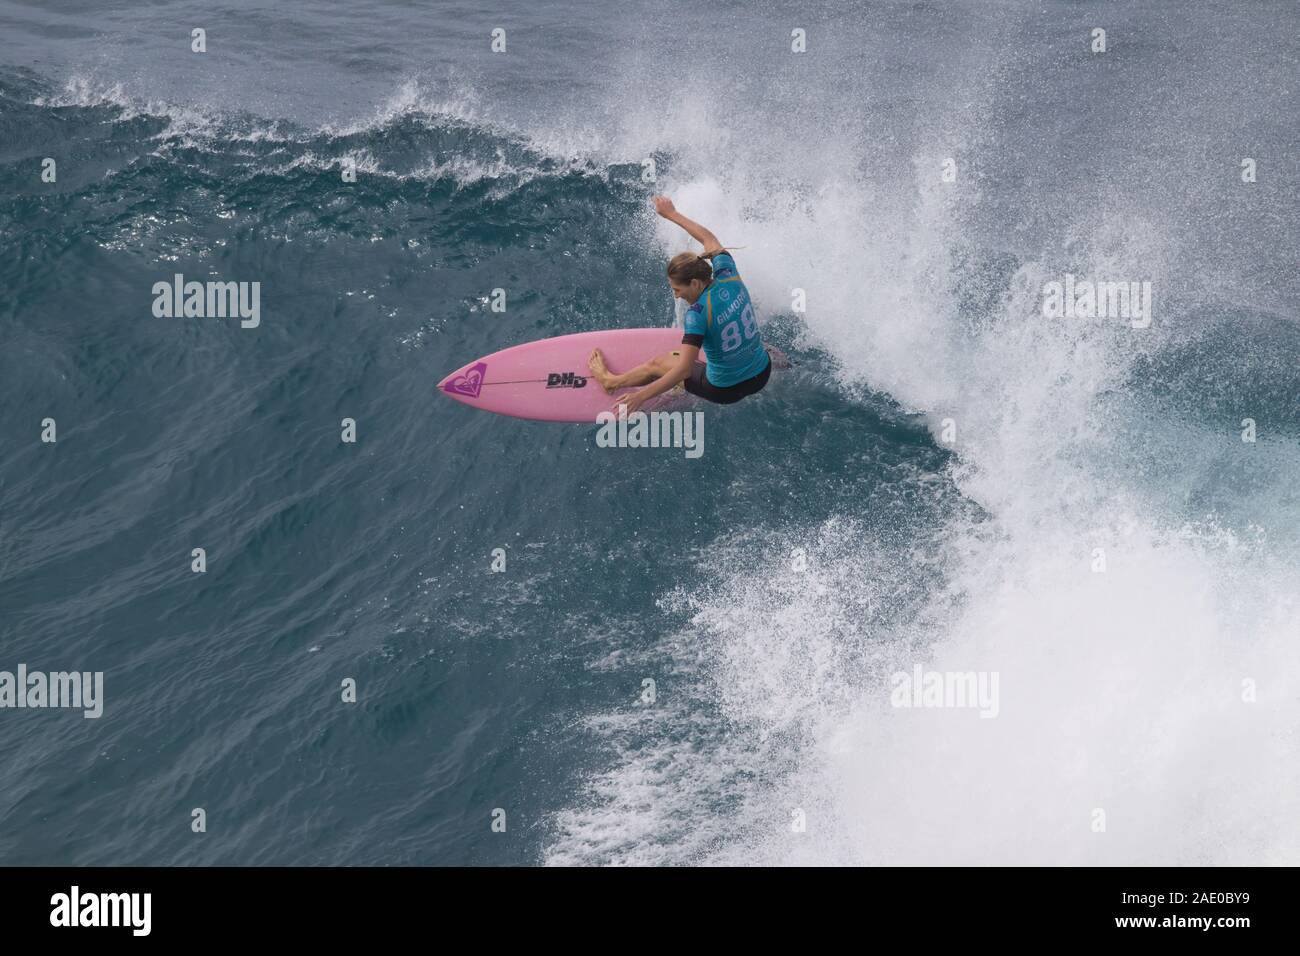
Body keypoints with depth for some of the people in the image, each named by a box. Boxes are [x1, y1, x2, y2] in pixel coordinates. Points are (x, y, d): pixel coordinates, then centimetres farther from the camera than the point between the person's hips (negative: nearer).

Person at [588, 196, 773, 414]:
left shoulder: (698, 313, -25)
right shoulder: (729, 276, -8)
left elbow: (684, 369, -29)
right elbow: (709, 239, 11)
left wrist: (642, 396, -28)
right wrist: (672, 214, 21)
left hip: (726, 390, -5)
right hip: (762, 375, 5)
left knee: (657, 364, 20)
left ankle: (610, 380, 45)